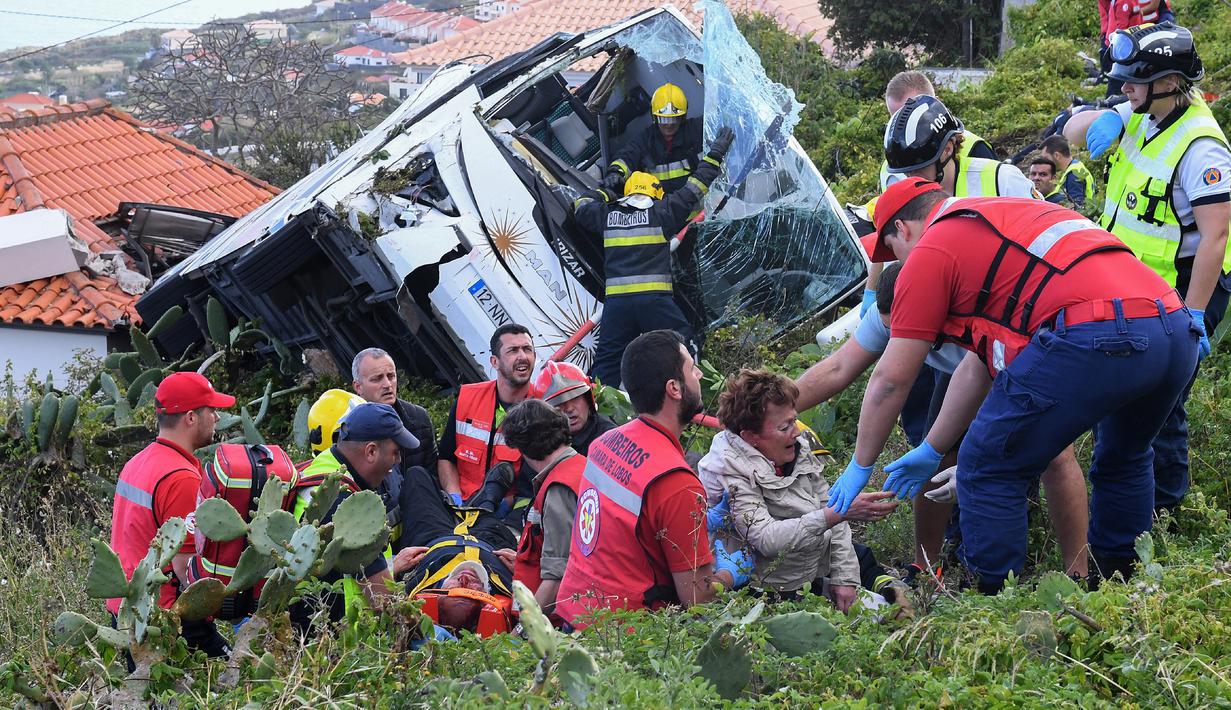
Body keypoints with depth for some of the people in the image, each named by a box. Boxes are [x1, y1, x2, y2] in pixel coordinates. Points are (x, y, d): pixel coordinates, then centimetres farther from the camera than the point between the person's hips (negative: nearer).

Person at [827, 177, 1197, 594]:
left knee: (988, 473, 6)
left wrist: (859, 467, 23)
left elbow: (891, 378, 11)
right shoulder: (1002, 222, 35)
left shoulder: (930, 250, 10)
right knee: (1123, 461, 34)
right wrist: (931, 451, 43)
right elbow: (981, 364, 38)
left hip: (1092, 336, -9)